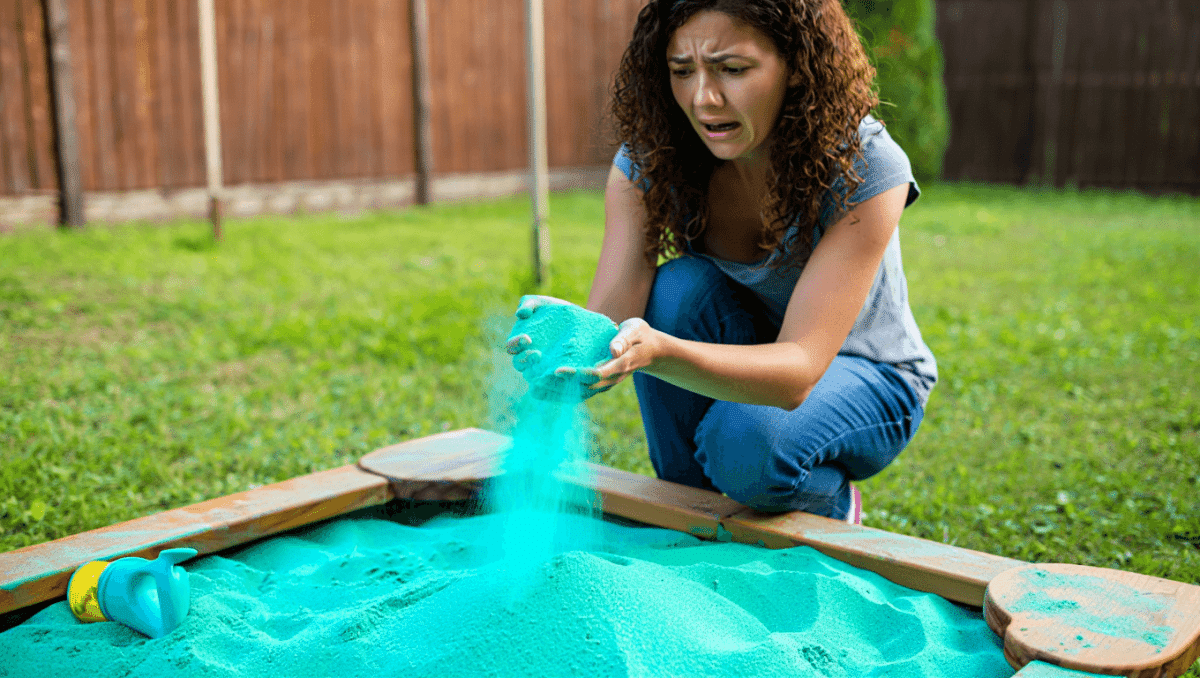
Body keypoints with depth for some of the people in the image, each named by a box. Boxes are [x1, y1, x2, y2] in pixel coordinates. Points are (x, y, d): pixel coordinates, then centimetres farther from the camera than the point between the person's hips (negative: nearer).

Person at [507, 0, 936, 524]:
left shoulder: (866, 167, -29)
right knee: (678, 288, -29)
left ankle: (833, 507, 3)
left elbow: (799, 371, -37)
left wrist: (658, 353, -56)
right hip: (737, 358, 3)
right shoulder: (648, 159, -18)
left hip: (864, 379, -3)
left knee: (748, 443, -35)